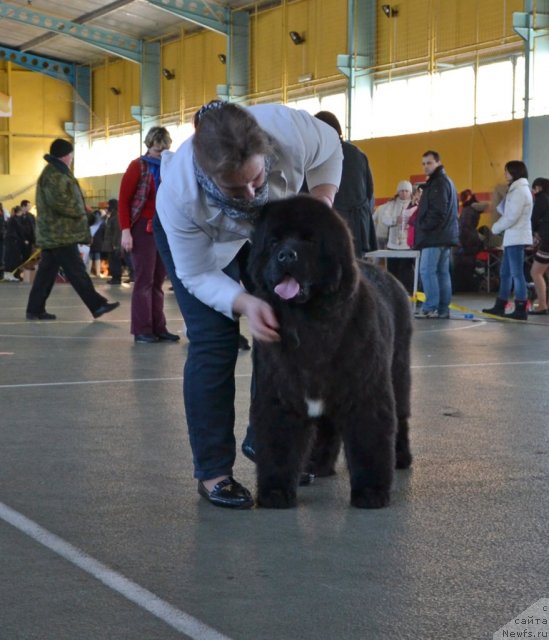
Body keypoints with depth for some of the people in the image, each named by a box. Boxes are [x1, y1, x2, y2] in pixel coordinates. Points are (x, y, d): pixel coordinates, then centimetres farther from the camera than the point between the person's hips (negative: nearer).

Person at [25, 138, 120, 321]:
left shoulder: (56, 172, 20)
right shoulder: (54, 175, -15)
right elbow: (59, 201, -24)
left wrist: (79, 211, 9)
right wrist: (80, 212, -11)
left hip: (53, 233, 11)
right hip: (60, 234, -11)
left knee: (47, 272, 9)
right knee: (77, 271, -7)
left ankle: (35, 309, 10)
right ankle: (97, 305, -5)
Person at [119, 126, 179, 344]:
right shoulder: (138, 166, -2)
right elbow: (123, 200, -5)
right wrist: (125, 231, -13)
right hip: (143, 228, -5)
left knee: (158, 280, 8)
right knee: (144, 280, -4)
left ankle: (158, 328, 11)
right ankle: (142, 330, -1)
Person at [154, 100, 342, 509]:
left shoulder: (290, 129, -39)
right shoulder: (178, 197, -42)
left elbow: (331, 149, -13)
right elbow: (197, 276, -28)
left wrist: (322, 198, -28)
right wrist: (245, 303, -45)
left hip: (274, 223, 4)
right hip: (203, 239, -3)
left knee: (282, 330, 0)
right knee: (213, 341, -14)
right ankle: (213, 472, -6)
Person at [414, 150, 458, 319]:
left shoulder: (438, 183, -11)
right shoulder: (446, 181, 21)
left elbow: (437, 211, -21)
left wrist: (424, 227, -13)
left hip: (434, 235, -11)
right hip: (445, 235, 11)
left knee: (427, 270, -10)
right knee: (442, 272, 9)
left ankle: (430, 307, -13)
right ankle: (443, 308, 10)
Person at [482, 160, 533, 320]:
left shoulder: (520, 190, -13)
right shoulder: (516, 190, 21)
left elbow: (511, 217, -18)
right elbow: (507, 212, 19)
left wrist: (496, 227, -6)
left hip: (517, 238, -10)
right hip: (512, 238, 10)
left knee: (517, 273, -9)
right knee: (505, 273, 13)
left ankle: (521, 310, -8)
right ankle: (499, 306, 19)